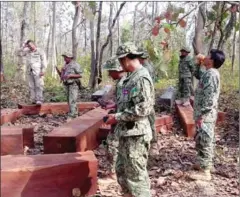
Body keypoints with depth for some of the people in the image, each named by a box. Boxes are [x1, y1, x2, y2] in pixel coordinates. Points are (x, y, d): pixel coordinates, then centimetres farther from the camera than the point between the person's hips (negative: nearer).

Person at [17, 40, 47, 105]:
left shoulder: (40, 51, 2)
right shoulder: (27, 51, 15)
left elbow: (44, 61, -4)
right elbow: (19, 53, 14)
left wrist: (43, 70, -13)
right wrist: (23, 47, 4)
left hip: (37, 72, -5)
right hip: (29, 71, 5)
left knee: (38, 86, -10)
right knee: (31, 86, 2)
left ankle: (39, 100, -13)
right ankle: (33, 100, 3)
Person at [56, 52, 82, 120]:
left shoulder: (75, 65, -8)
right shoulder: (65, 66, 15)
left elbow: (80, 75, -13)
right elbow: (61, 76, 19)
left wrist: (70, 75, -22)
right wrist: (58, 71, 0)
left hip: (73, 85, -8)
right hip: (67, 85, 8)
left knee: (72, 101, -13)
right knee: (70, 101, 12)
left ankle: (71, 117, -14)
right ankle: (75, 115, 23)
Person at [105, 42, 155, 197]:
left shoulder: (141, 78, -18)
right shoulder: (133, 77, 13)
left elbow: (142, 109, -24)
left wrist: (117, 117, -18)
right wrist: (117, 108, 11)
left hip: (135, 135, -10)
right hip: (127, 133, 10)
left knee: (136, 175, 0)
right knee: (122, 170, 21)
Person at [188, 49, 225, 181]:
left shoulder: (211, 74, -21)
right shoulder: (209, 73, 10)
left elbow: (209, 98, -25)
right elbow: (197, 75, 32)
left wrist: (202, 115, -22)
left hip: (205, 115, -10)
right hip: (204, 114, 10)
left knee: (204, 142, -3)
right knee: (201, 141, 20)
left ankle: (205, 172, 6)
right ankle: (204, 164, 34)